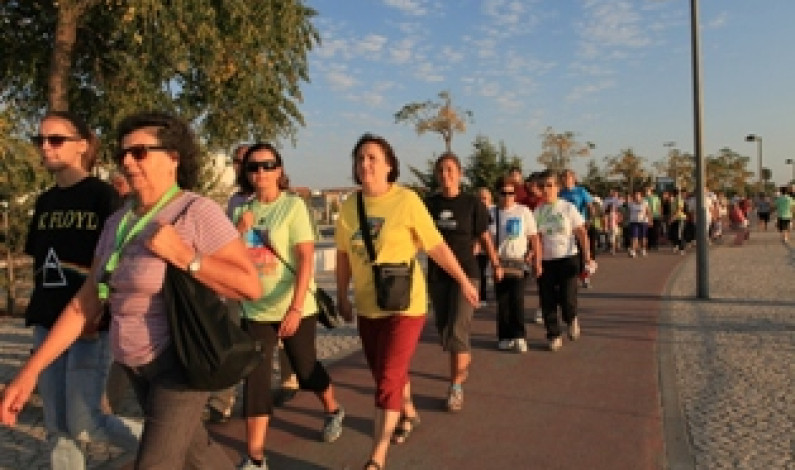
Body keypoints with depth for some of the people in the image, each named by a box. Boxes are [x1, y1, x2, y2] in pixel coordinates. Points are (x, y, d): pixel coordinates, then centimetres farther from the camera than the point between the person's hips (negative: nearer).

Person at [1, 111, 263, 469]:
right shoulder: (118, 223, 4)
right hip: (137, 364, 8)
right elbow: (86, 302, 5)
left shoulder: (198, 212, -17)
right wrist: (30, 370, 0)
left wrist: (182, 255, -28)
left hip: (181, 360, -8)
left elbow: (251, 287, -22)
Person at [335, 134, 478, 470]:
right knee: (388, 374, 20)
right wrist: (342, 296, 12)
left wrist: (463, 280, -2)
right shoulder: (349, 205, -1)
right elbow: (343, 254, 8)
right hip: (367, 306, 5)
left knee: (388, 379, -7)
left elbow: (436, 246, -9)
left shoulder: (406, 200, -15)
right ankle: (409, 414, 49)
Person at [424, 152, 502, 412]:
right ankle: (465, 359, 43)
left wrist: (496, 265, 12)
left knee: (456, 331, -12)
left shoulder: (472, 203, -4)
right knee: (443, 329, 15)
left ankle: (456, 386, 2)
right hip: (436, 275, 4)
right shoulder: (429, 204, 2)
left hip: (465, 272, -4)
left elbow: (484, 237, 4)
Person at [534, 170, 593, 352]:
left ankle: (571, 320, 21)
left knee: (567, 299, -13)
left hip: (568, 258, -2)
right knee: (547, 302, 2)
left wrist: (587, 256, -11)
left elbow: (581, 233, -2)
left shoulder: (568, 208, -1)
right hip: (545, 261, 3)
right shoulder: (537, 211, 5)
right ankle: (554, 336, 20)